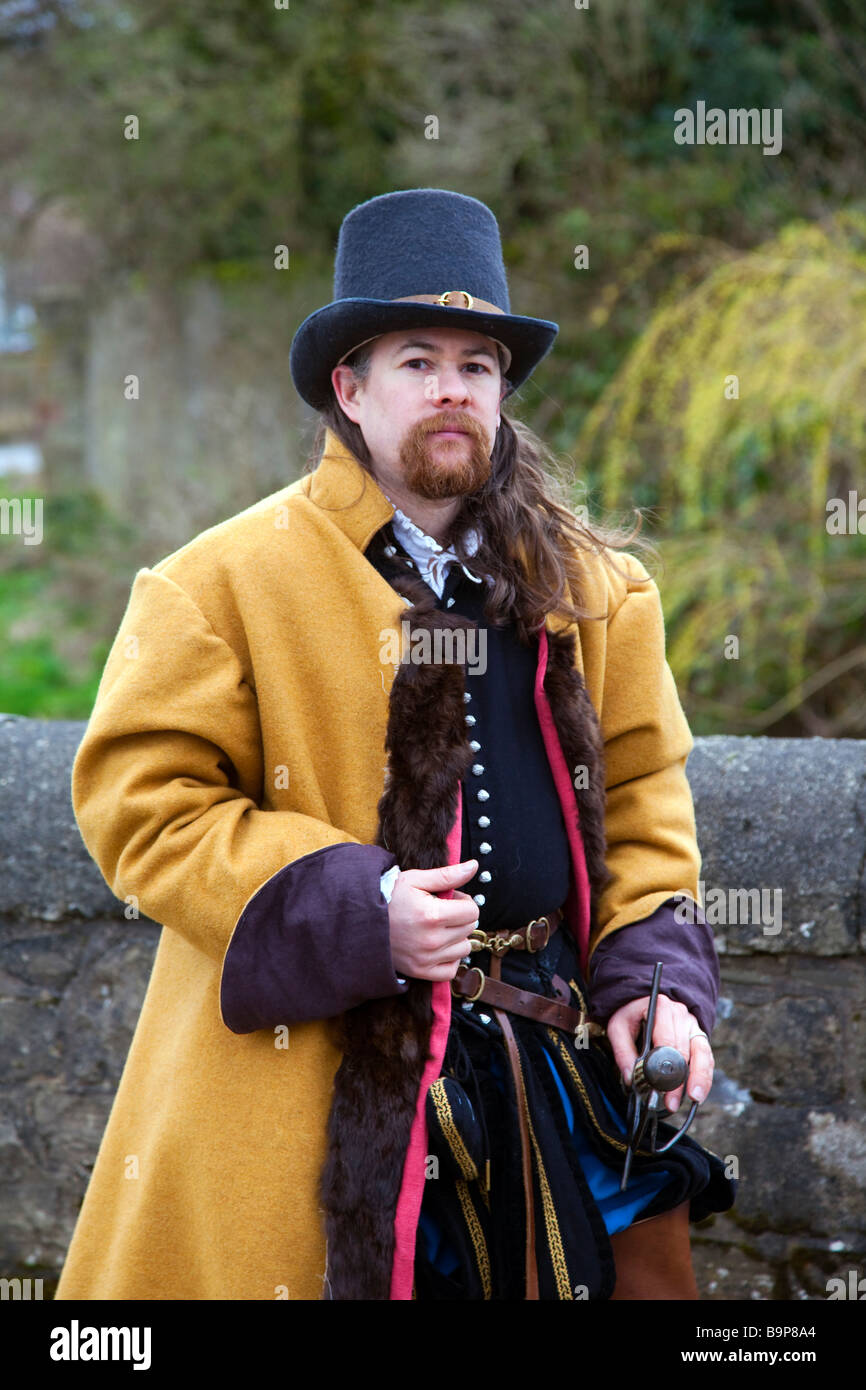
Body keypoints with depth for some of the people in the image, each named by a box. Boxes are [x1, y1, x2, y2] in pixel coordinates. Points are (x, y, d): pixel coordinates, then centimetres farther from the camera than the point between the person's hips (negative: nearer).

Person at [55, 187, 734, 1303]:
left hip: (557, 1070, 4)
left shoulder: (591, 586, 10)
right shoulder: (224, 581, -3)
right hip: (312, 1074, -4)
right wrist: (350, 913, -16)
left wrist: (651, 976, -2)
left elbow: (640, 798, 14)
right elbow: (142, 797, -7)